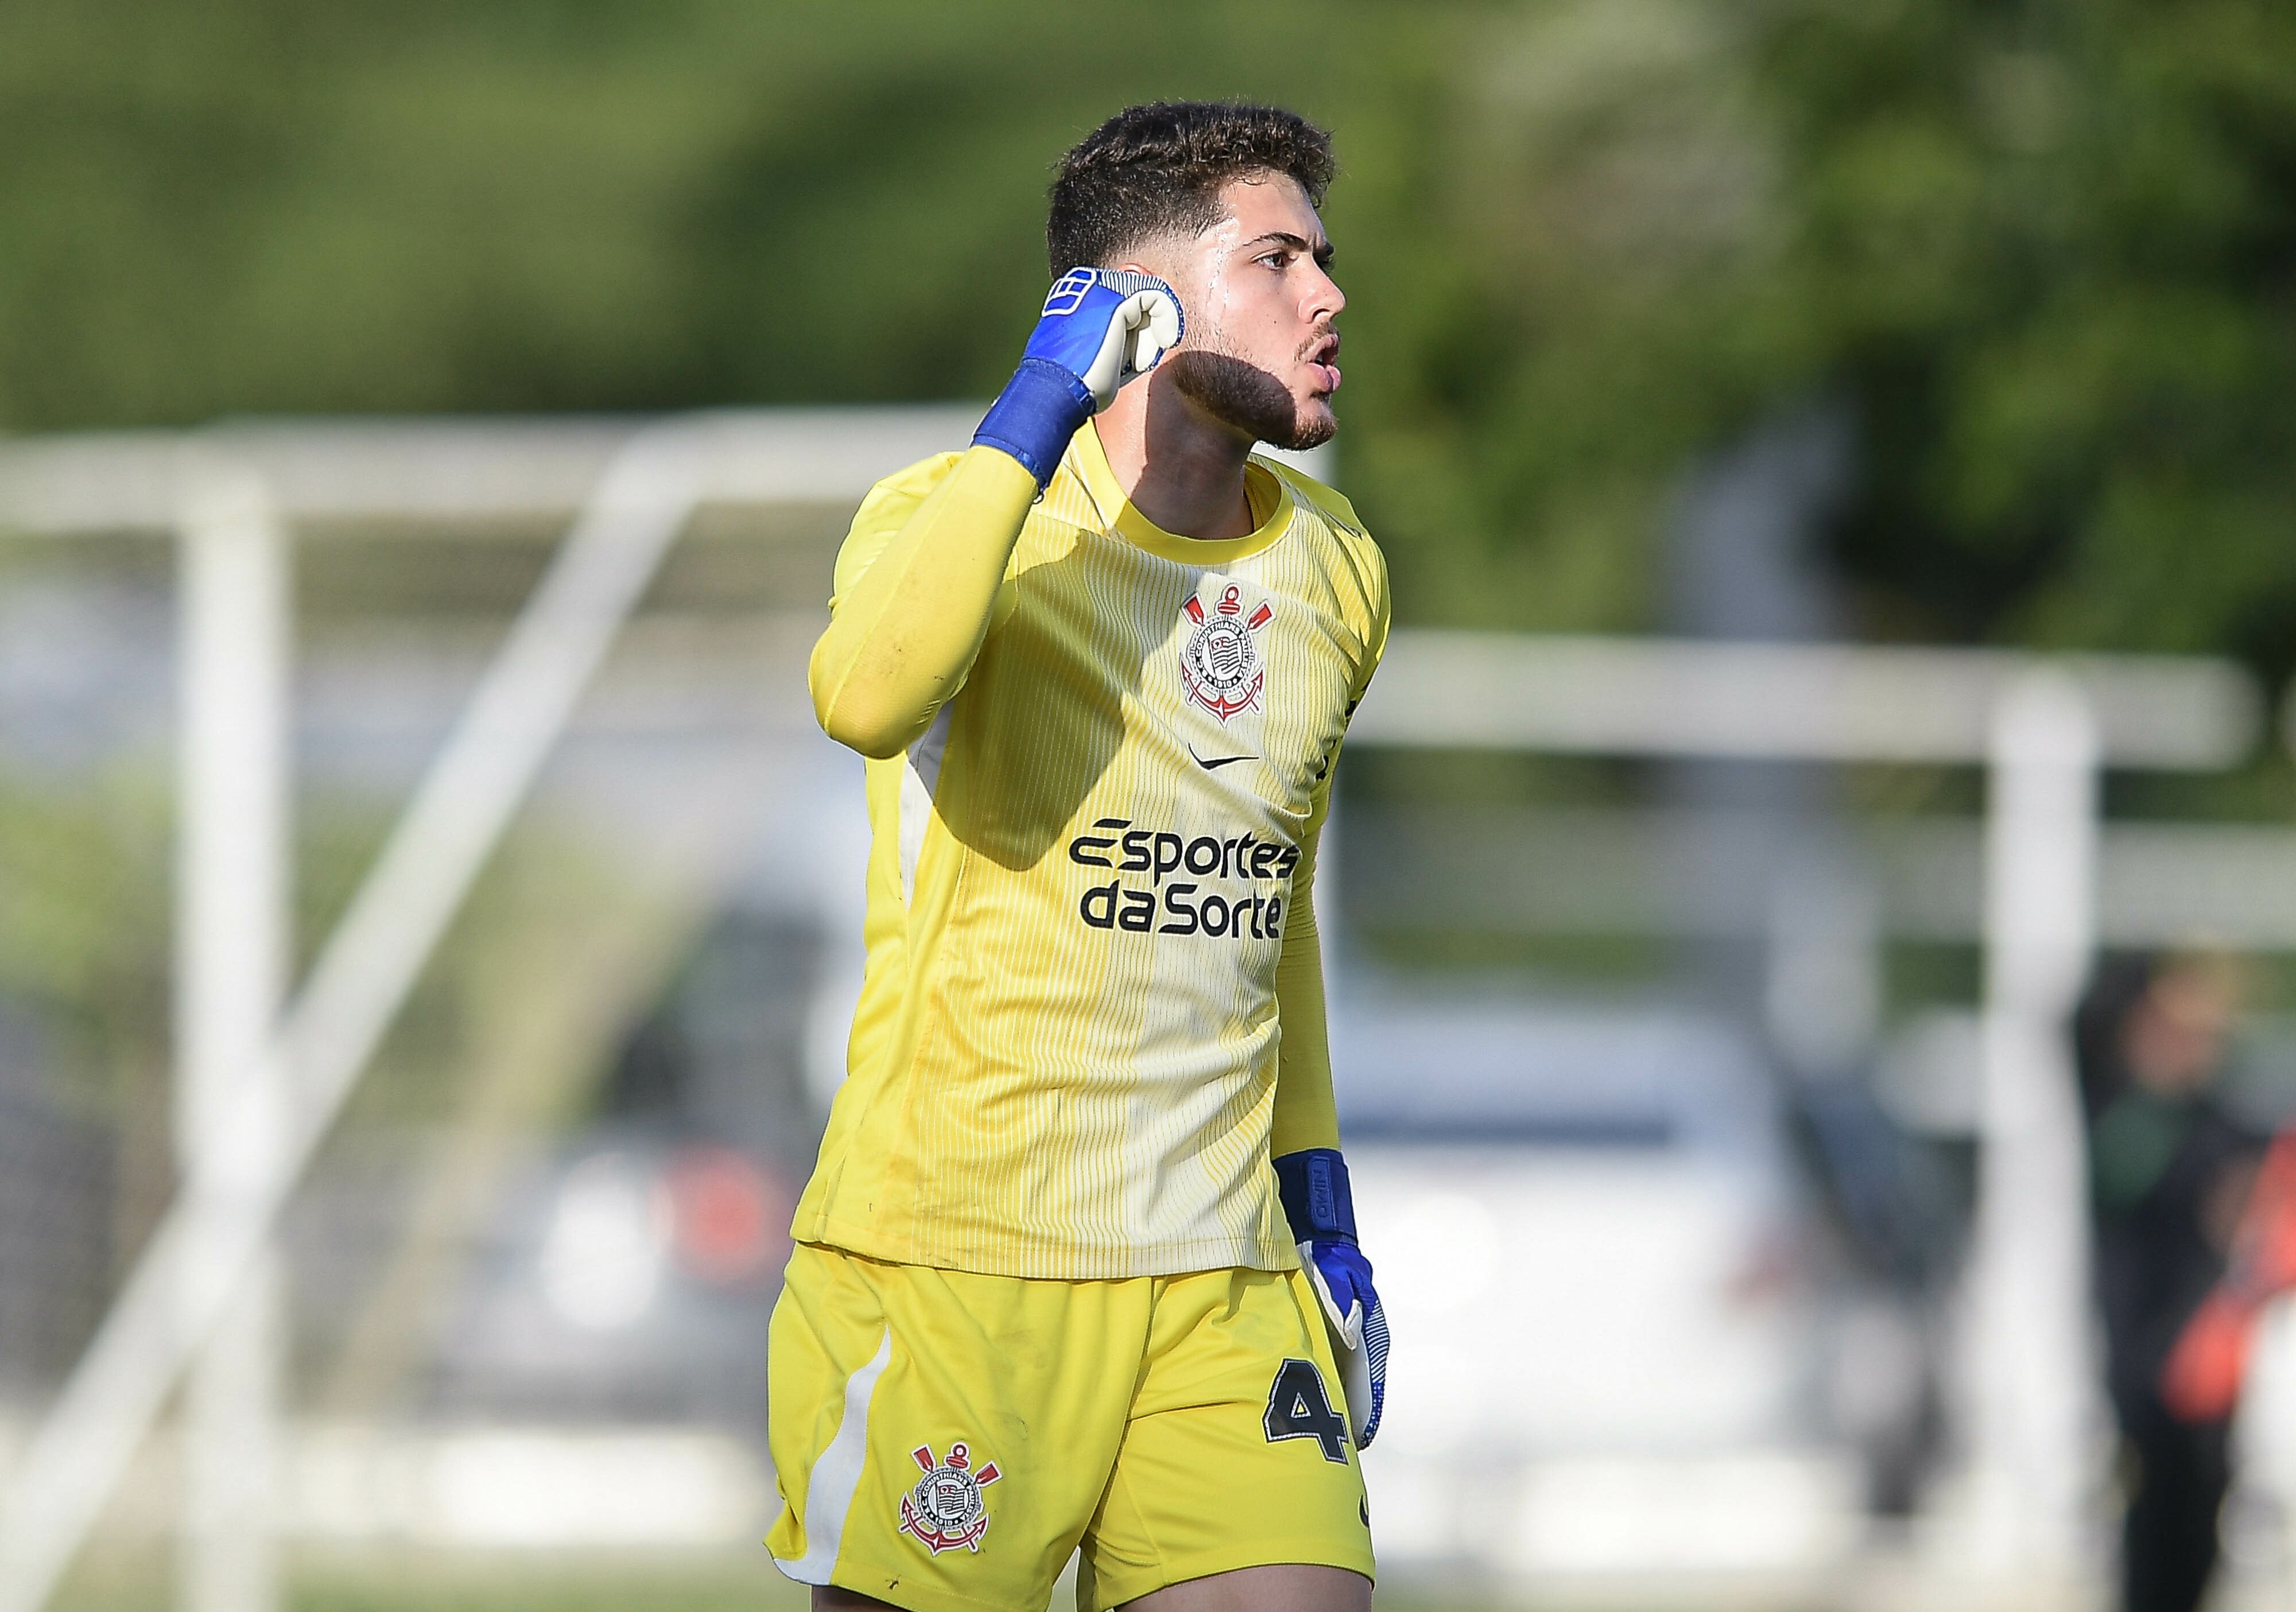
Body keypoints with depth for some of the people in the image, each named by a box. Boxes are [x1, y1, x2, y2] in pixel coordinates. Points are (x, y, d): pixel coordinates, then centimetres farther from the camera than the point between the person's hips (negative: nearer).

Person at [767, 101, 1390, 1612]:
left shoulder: (1335, 570, 13)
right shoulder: (954, 512, -7)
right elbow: (870, 696, -31)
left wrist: (1320, 1206, 21)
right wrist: (1041, 411, -29)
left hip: (1225, 1286, 5)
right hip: (948, 1261, -5)